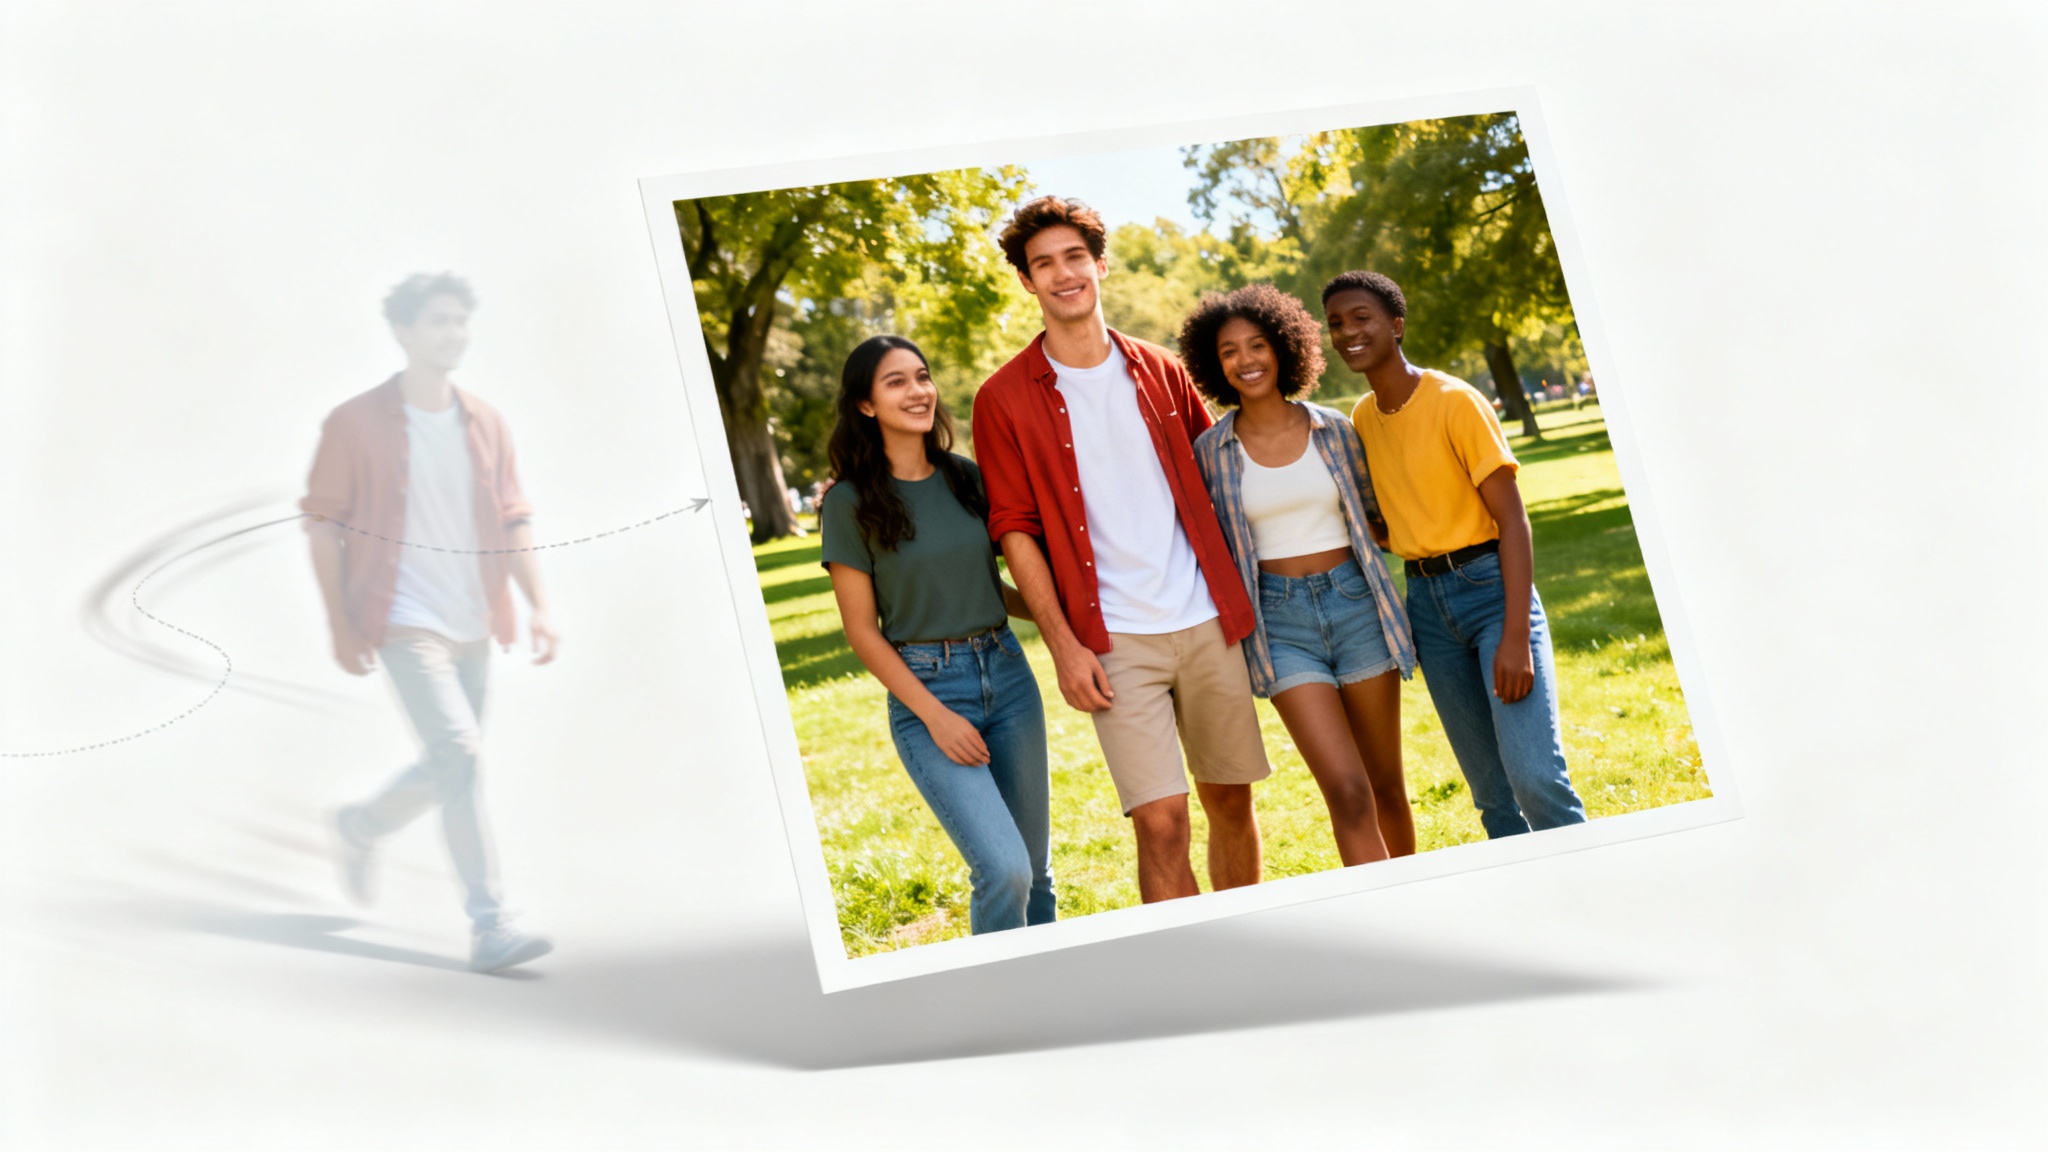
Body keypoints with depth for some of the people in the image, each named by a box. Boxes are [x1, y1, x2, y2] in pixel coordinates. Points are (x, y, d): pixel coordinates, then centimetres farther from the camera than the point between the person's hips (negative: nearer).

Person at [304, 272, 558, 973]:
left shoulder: (486, 425, 10)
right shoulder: (355, 423, -4)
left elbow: (513, 523, 12)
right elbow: (322, 526, -3)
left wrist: (538, 605, 1)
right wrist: (340, 624, -8)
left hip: (473, 627, 6)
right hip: (404, 623, -6)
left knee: (449, 767, 14)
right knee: (461, 756, -17)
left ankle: (362, 828, 44)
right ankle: (489, 927, -12)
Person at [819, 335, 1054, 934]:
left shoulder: (967, 477, 6)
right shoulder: (850, 502, -7)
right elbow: (862, 630, -6)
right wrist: (935, 716, -12)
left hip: (1007, 673, 5)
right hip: (924, 688, -5)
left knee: (1035, 867, 10)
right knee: (1004, 871, -16)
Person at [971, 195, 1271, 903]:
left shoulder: (1159, 373, 9)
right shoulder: (1005, 399, -1)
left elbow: (1212, 475, 19)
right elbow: (1014, 530, -3)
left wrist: (1239, 596, 12)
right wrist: (1064, 646, -10)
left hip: (1207, 622, 4)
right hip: (1113, 640, -4)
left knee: (1231, 799, 11)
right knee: (1162, 820, -12)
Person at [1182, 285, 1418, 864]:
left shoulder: (1334, 430, 4)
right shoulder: (1211, 452, -1)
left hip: (1356, 602, 2)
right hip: (1279, 619, -2)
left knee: (1387, 787, 11)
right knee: (1348, 794, -13)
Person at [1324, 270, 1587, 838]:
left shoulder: (1454, 401, -9)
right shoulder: (1361, 420, 10)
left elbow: (1512, 519, -14)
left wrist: (1516, 634, -21)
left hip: (1489, 583, -6)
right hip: (1425, 600, 6)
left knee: (1534, 773, -18)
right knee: (1490, 789, 5)